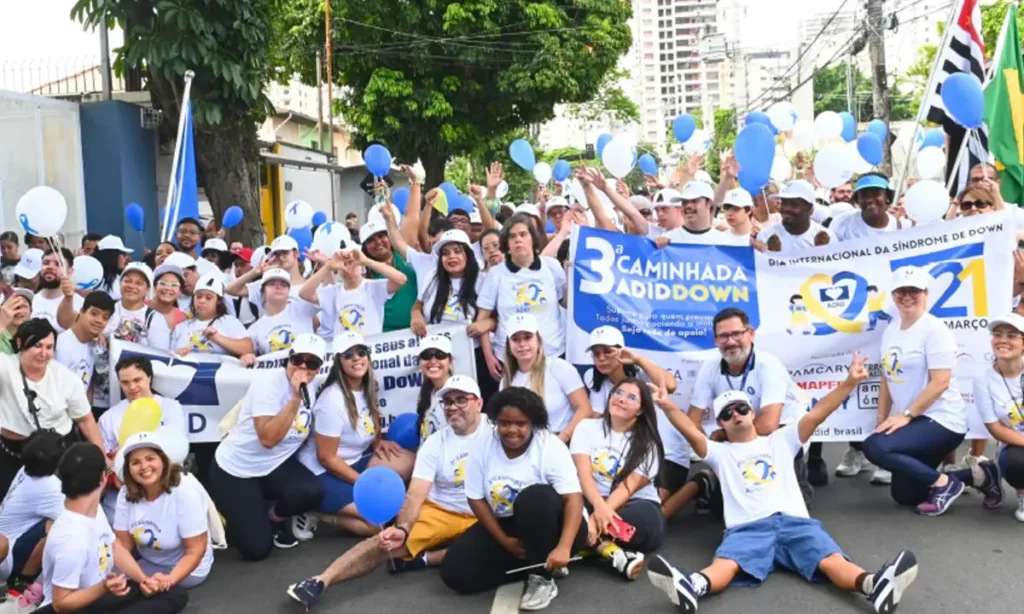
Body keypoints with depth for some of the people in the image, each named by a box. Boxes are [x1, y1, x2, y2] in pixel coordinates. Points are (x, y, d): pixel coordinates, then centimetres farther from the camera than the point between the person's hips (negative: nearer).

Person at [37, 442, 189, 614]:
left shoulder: (93, 509, -4)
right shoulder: (72, 539, -31)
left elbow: (115, 548, 10)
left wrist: (144, 579, -3)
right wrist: (103, 588, -36)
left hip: (99, 595, 10)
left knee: (176, 594, 1)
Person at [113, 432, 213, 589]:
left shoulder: (186, 491, -27)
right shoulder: (127, 492, -12)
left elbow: (195, 551, -24)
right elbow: (122, 543, -10)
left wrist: (169, 579, -39)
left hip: (187, 570, -6)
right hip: (148, 561, 6)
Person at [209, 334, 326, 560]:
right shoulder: (269, 383, -21)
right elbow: (269, 439, -32)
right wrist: (295, 398, -34)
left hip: (275, 466, 5)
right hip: (234, 469, -5)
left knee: (312, 492, -27)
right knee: (257, 548, -11)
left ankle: (275, 517, 6)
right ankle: (226, 515, 21)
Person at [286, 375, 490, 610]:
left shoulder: (495, 433, -5)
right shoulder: (435, 443, -1)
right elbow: (415, 494, -10)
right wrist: (403, 529, -30)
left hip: (482, 518, -1)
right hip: (440, 511, 1)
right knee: (386, 543, -22)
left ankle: (422, 558, -23)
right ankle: (319, 581, -27)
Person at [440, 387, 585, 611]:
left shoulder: (551, 447, -19)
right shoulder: (483, 449, -8)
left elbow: (574, 498, -26)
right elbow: (476, 499, -4)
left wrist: (564, 547, -39)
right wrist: (504, 540, -13)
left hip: (547, 528, -4)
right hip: (502, 526, 5)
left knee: (534, 496, -37)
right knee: (455, 572, -13)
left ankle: (542, 577, -19)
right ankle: (539, 564, -1)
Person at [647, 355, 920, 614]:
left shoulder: (780, 440, 29)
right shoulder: (721, 453, 25)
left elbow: (816, 414, 18)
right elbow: (693, 433, 6)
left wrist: (849, 382, 6)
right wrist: (668, 407, -13)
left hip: (794, 521, 2)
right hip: (747, 527, -2)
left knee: (832, 560, -31)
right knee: (724, 565, -36)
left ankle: (876, 584, -59)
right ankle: (694, 586, -67)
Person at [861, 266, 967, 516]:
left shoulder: (935, 330, -13)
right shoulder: (890, 331, 10)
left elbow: (940, 383, -21)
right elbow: (887, 380, 14)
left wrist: (905, 415, -22)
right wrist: (881, 420, 8)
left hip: (941, 420, -9)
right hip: (911, 421, 9)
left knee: (874, 447, -28)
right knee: (904, 495, 13)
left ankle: (943, 483, -11)